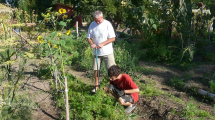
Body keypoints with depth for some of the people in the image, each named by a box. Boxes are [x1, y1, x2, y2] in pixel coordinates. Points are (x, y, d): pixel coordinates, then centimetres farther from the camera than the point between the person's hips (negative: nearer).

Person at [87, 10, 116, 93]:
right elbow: (89, 37, 6)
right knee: (96, 69, 8)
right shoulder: (92, 25, 1)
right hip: (96, 52, 3)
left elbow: (113, 38, -10)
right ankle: (96, 85, 26)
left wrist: (102, 44, -21)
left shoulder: (107, 24, -9)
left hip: (107, 52, -3)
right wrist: (91, 44, -16)